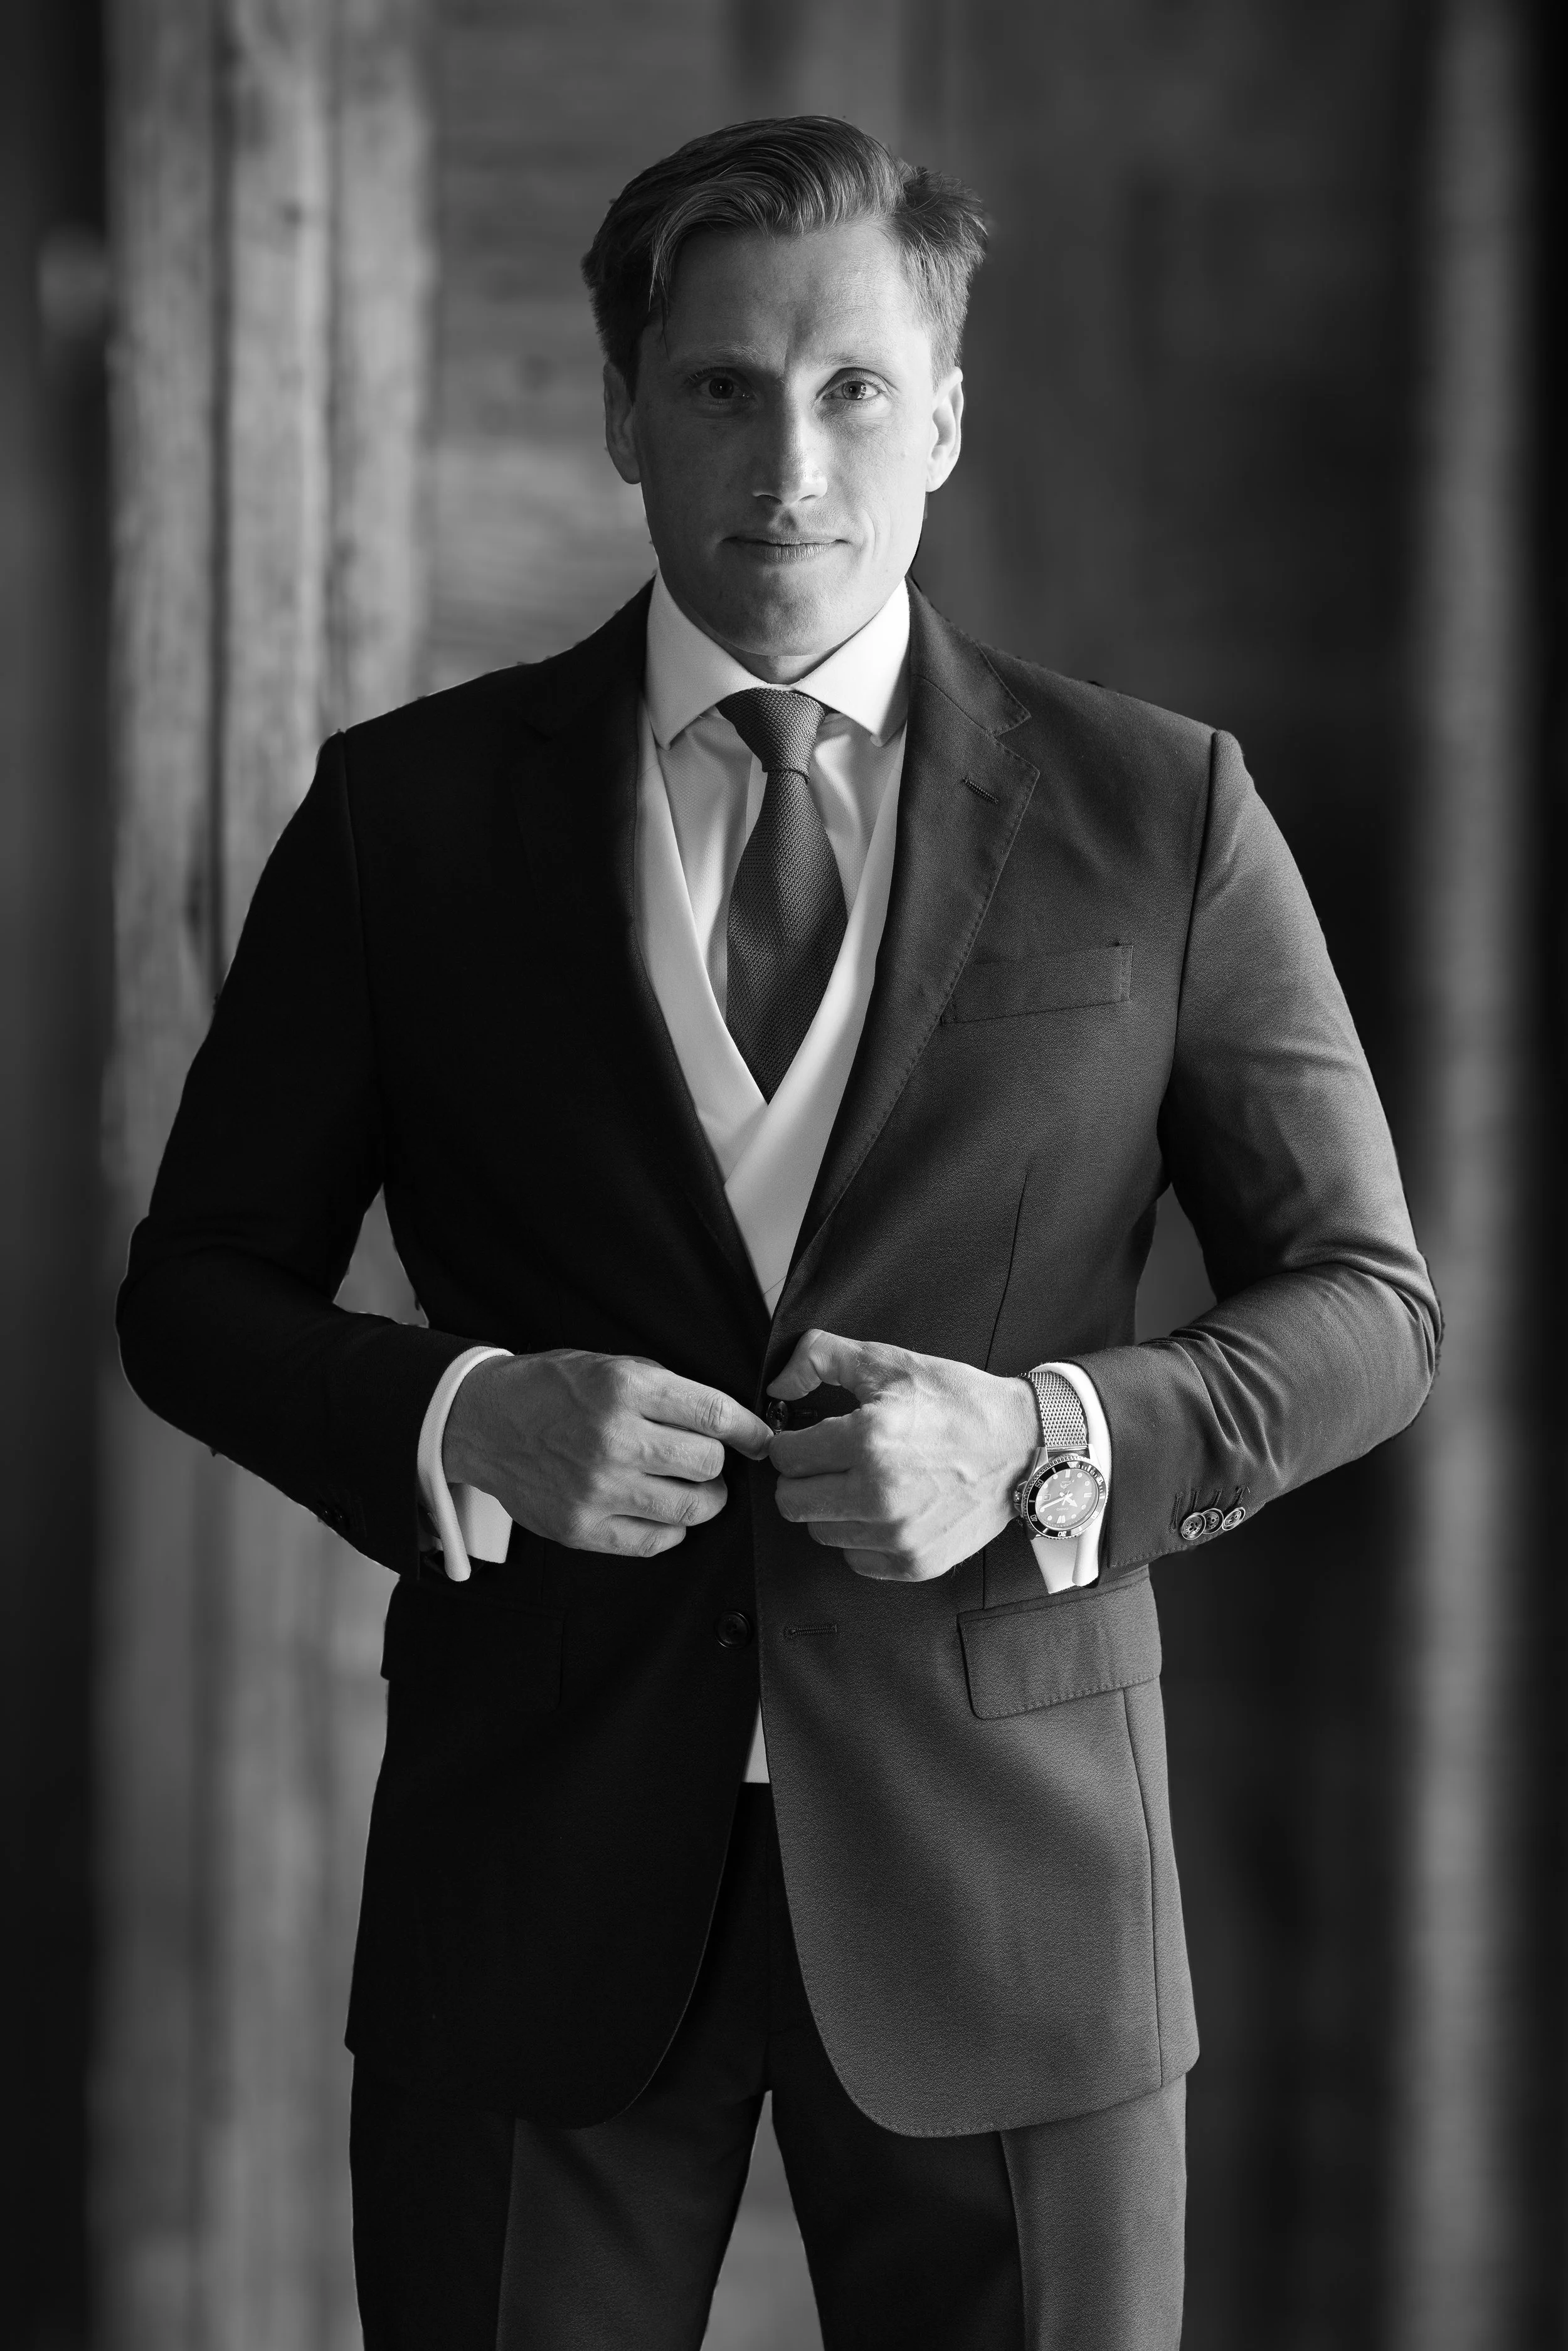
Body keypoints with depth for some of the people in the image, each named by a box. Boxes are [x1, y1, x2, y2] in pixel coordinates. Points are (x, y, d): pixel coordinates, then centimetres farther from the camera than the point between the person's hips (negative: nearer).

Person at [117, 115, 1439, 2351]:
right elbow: (198, 1287, 7)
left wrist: (1050, 1440, -13)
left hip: (1003, 1877, 0)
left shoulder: (1159, 812, 2)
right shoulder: (408, 810, 3)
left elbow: (1367, 1301, 6)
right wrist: (460, 1422, -13)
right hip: (535, 1879, 0)